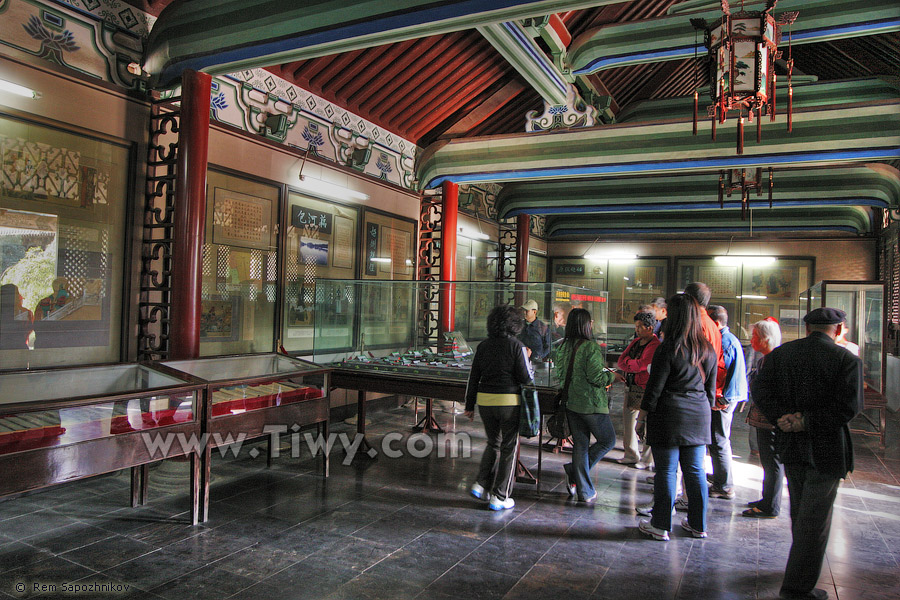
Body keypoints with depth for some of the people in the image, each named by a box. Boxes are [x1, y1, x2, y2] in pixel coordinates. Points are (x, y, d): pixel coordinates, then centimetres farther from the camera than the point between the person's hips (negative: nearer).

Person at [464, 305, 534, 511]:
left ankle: (481, 485, 15)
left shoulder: (483, 346, 5)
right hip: (509, 401, -4)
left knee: (493, 443, 23)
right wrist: (528, 361, 10)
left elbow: (473, 377, 7)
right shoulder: (517, 346, -8)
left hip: (485, 401, 5)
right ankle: (499, 497, 12)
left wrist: (469, 405, 13)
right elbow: (526, 378, -10)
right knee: (508, 448, 8)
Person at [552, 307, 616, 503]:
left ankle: (584, 491, 15)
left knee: (580, 444, 12)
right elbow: (596, 377, -19)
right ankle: (575, 471, 3)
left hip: (571, 403, 7)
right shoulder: (591, 347, -16)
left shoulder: (563, 347, 4)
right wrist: (610, 375, 1)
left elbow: (559, 374, 7)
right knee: (608, 441, 13)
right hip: (592, 404, -6)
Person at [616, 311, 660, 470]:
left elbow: (642, 365, -20)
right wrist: (632, 363, -9)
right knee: (628, 420, 11)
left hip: (645, 390, -8)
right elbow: (621, 361, 10)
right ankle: (631, 455, 23)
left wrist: (626, 363, -4)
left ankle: (646, 459, 12)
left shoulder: (655, 345, -13)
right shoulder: (636, 342, 14)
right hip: (630, 386, 8)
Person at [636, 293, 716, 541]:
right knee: (695, 471, 13)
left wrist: (641, 418, -3)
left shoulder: (668, 349, -13)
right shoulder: (708, 350, 6)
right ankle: (698, 525, 24)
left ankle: (660, 525, 11)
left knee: (666, 471, 2)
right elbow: (711, 388, 13)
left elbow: (654, 388, -11)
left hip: (669, 417, -5)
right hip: (698, 418, 6)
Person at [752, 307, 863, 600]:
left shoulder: (779, 354, 1)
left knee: (800, 513, 22)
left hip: (790, 445, 5)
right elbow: (849, 405, -20)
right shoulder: (847, 360, -11)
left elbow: (760, 390, -7)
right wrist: (806, 422, -17)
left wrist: (783, 417, -13)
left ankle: (805, 567, 42)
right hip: (825, 449, -5)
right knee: (815, 519, 5)